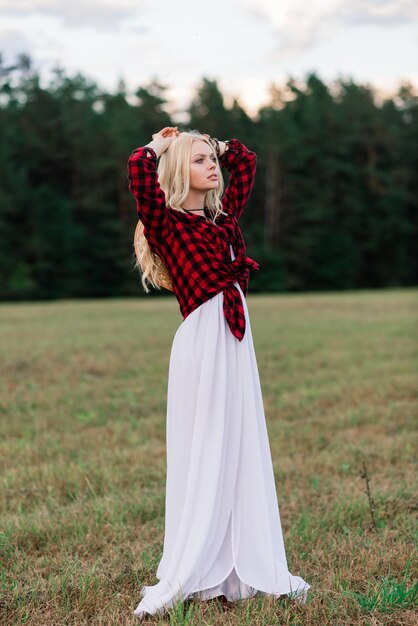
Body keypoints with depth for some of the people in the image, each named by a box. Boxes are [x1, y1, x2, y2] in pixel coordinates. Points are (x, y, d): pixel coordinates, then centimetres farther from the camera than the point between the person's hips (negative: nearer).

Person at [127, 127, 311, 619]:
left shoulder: (221, 216, 17)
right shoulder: (165, 220, -1)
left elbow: (245, 160, 30)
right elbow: (139, 169, -18)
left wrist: (209, 143, 23)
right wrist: (160, 145, 1)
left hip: (236, 342, 7)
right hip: (201, 342, -7)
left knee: (244, 457, 8)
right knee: (202, 457, -5)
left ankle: (249, 569, 15)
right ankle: (182, 580, 4)